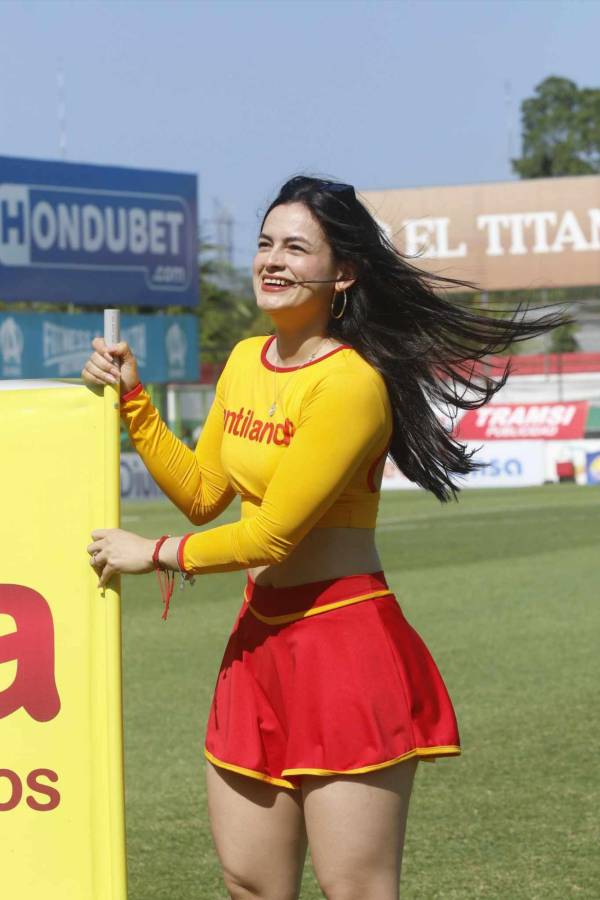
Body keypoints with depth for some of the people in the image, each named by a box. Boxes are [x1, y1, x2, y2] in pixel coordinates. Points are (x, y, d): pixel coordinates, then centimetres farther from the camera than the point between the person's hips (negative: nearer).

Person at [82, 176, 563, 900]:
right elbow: (201, 492, 18)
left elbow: (273, 535, -17)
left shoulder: (351, 382, -17)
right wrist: (131, 400, 11)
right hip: (259, 637, 8)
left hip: (346, 645, -8)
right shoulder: (245, 361, 10)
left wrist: (154, 555, -5)